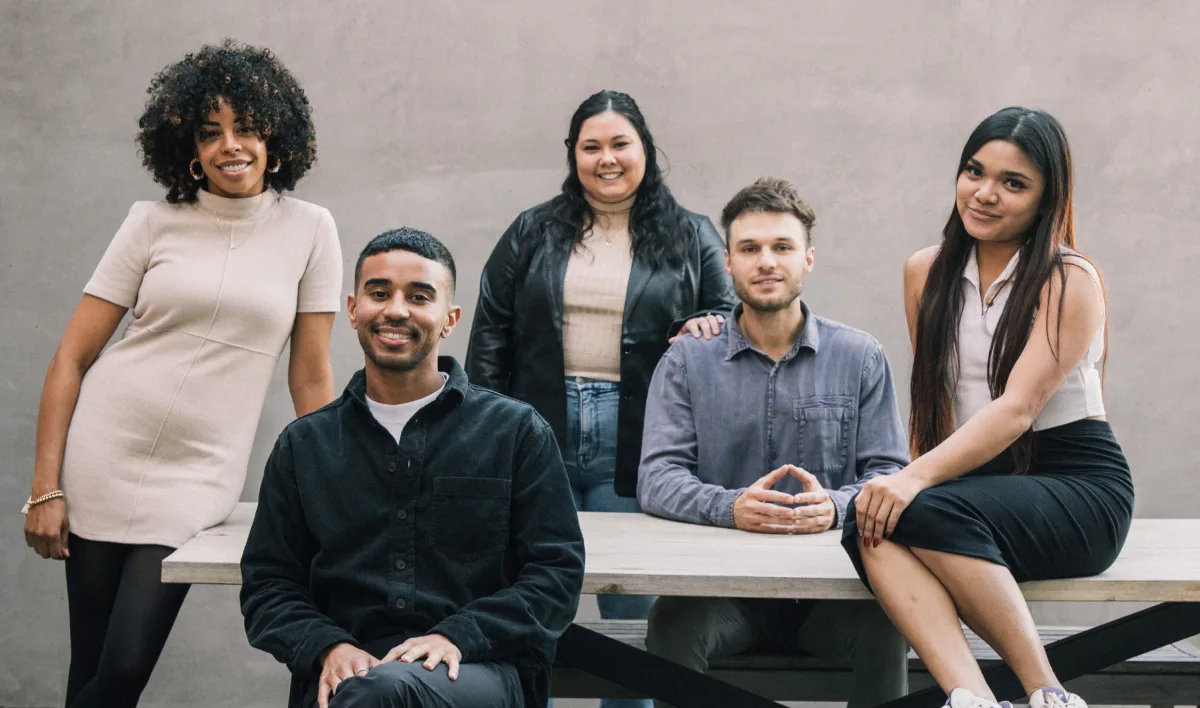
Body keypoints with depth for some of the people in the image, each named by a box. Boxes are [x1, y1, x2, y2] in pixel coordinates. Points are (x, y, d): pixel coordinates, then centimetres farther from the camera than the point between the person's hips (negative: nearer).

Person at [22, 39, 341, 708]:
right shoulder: (155, 223, 1)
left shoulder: (309, 230, 1)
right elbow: (71, 357, 1)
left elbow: (311, 376, 4)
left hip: (199, 476, 0)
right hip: (103, 455, 0)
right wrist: (46, 488, -5)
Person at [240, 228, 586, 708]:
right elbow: (267, 584, 15)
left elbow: (558, 571, 3)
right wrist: (327, 646, -7)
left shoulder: (517, 432, 10)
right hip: (347, 670, 2)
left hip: (480, 667, -1)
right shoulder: (304, 445, 18)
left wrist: (457, 636, -12)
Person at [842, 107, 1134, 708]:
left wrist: (921, 478, -30)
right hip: (978, 475, 5)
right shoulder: (926, 272, 12)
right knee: (869, 523, -28)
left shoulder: (1070, 281, -6)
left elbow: (1018, 407, -17)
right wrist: (919, 475, -3)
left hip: (1078, 485, -5)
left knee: (928, 513, -34)